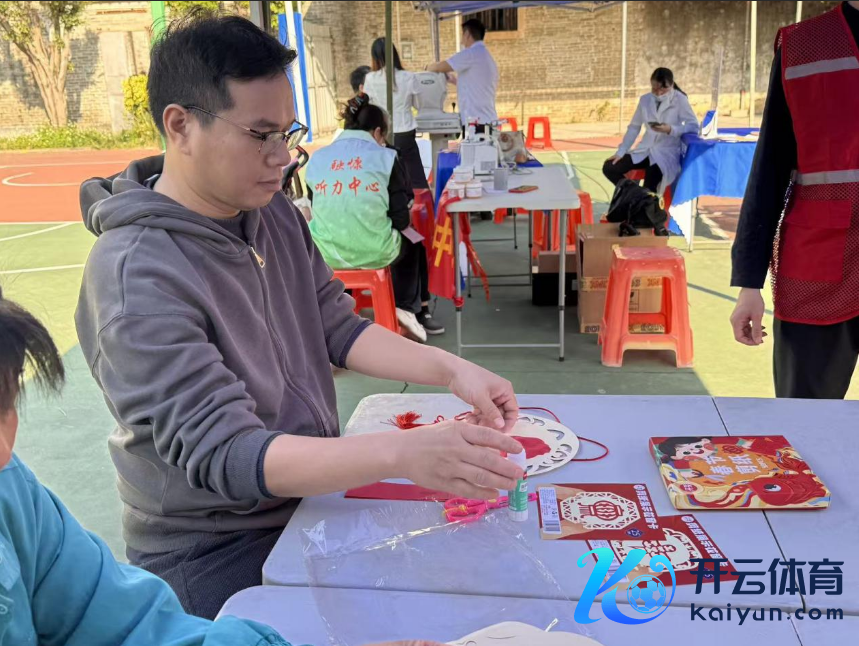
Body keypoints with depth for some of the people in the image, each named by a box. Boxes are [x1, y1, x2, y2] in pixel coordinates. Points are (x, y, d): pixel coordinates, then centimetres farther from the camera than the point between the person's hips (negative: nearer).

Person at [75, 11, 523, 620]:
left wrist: (452, 370, -10)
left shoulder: (274, 212, 0)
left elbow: (336, 328, 5)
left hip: (316, 491, 7)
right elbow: (223, 454, -29)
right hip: (213, 552, -6)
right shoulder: (136, 277, -24)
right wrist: (401, 453, -40)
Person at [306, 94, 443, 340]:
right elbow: (401, 218, -5)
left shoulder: (316, 159, 4)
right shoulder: (385, 157, -5)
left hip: (326, 253, 4)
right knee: (414, 243, 30)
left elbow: (317, 208, 13)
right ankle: (411, 310, 33)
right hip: (374, 251, -3)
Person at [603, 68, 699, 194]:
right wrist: (620, 152, 1)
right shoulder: (645, 99, 7)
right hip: (644, 150, 6)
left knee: (650, 186, -32)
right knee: (609, 168, -10)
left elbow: (694, 126, -10)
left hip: (667, 152, -5)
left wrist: (671, 130, -25)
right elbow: (634, 127, 9)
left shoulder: (680, 100, -6)